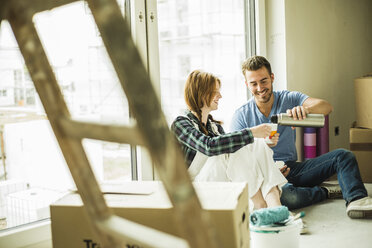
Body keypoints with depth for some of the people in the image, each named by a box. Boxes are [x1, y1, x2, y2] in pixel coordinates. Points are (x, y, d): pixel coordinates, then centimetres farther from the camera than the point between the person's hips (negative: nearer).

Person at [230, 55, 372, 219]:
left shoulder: (289, 99, 3)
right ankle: (325, 192, -9)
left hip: (293, 168, 3)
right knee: (286, 197, -37)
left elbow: (327, 107, -14)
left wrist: (306, 109, -37)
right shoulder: (241, 116, -1)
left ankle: (356, 199, -34)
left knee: (343, 155, -13)